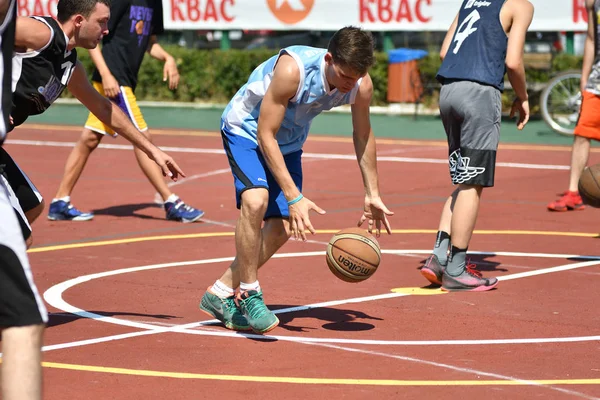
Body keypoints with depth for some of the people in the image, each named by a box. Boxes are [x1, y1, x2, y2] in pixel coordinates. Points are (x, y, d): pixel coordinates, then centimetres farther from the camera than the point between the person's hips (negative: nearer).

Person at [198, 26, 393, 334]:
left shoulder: (362, 85, -21)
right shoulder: (292, 69, -38)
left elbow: (363, 136, -1)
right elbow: (265, 135, -32)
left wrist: (372, 196, 4)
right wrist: (294, 197, -36)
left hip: (289, 142, 6)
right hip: (246, 129, -6)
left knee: (283, 228, 0)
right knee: (256, 200, -31)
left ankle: (221, 294, 14)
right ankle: (249, 294, -17)